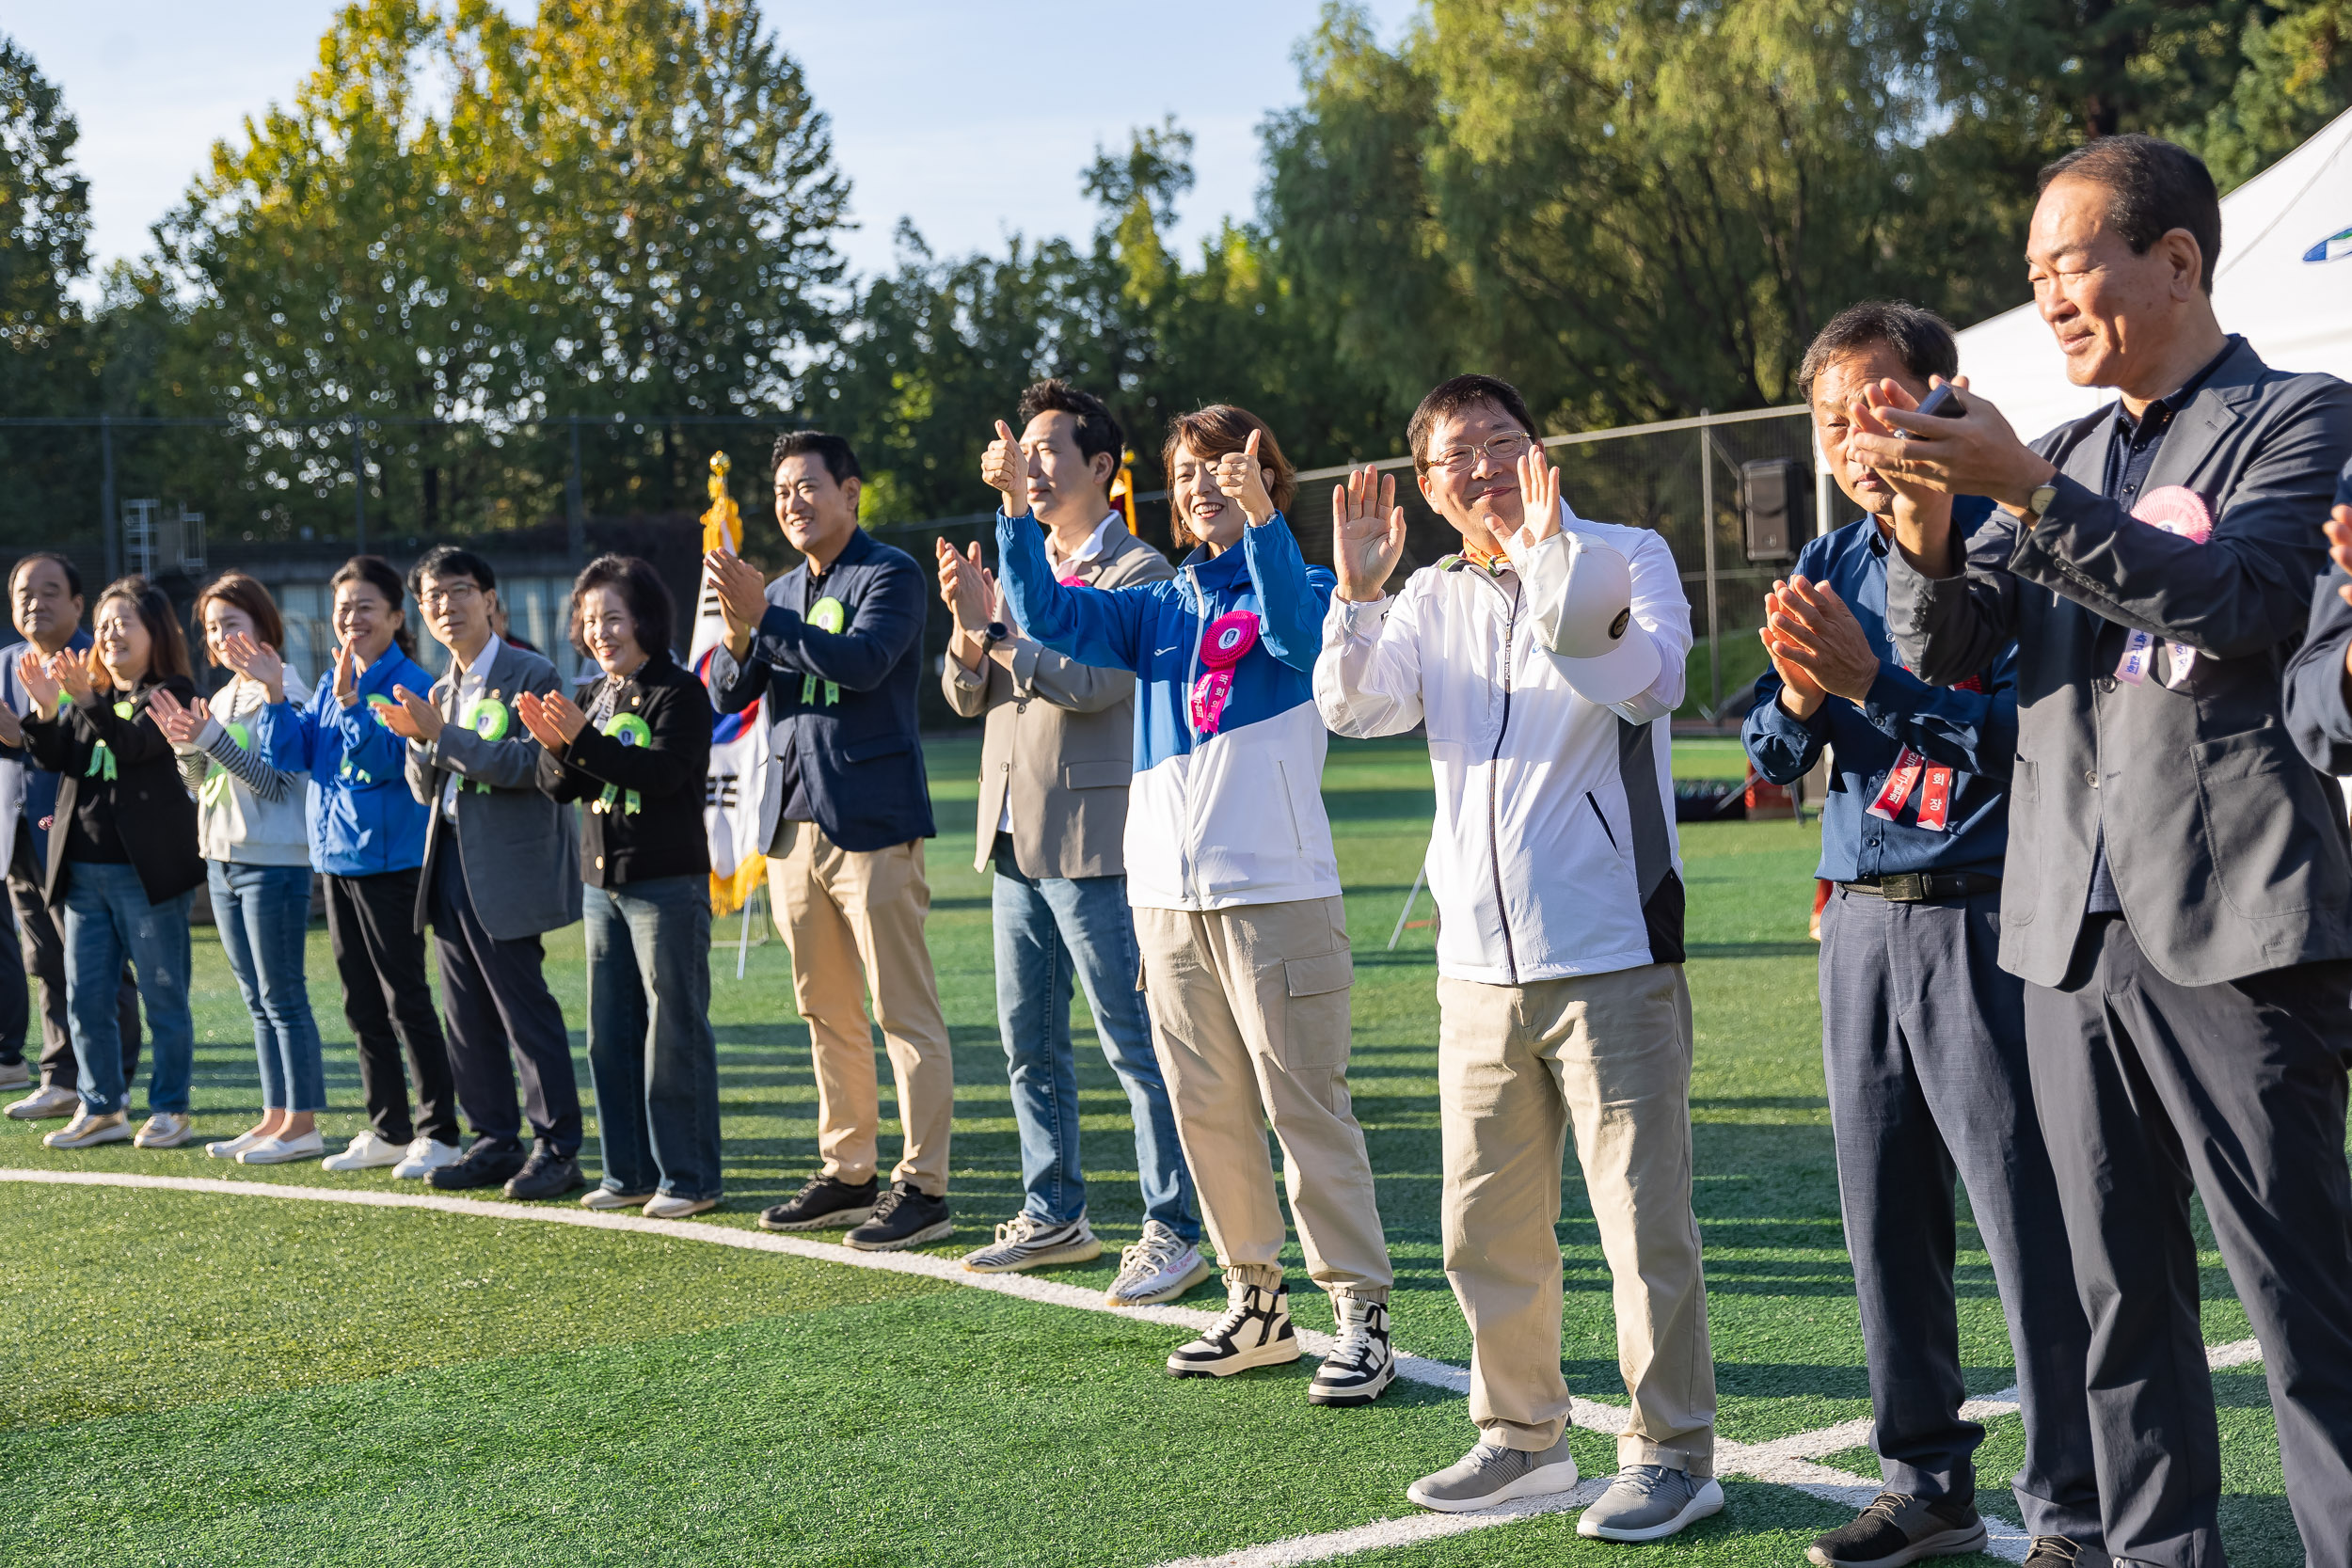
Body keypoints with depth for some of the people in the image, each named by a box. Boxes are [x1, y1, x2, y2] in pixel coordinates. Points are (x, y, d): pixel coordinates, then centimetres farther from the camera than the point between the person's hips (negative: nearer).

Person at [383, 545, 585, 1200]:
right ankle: (496, 1140, 17)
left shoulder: (530, 675, -6)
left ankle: (557, 1147, 0)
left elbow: (528, 763, -18)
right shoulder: (441, 689, 17)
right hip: (449, 861, 8)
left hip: (506, 869, -8)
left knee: (526, 1008, -6)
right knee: (468, 1017, 9)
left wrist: (443, 735, -18)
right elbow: (426, 789, 16)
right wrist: (420, 741, -4)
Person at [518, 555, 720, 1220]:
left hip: (668, 883, -7)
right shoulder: (590, 697, 14)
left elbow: (665, 772, -21)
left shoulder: (679, 691, -7)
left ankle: (689, 1177, 1)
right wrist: (555, 746, -10)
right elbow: (561, 788, 10)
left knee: (674, 1032, -5)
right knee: (611, 1034, 10)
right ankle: (629, 1172, 18)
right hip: (603, 883, 8)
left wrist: (584, 740, -25)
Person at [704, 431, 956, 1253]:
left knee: (903, 1011, -7)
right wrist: (738, 631, -10)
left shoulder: (888, 574, -4)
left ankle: (923, 1186, -6)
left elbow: (862, 662, -20)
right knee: (826, 1014, 12)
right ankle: (847, 1174, 19)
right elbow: (726, 694, 11)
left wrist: (763, 616, -22)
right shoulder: (781, 592, 18)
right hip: (794, 822, 8)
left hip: (871, 822, -8)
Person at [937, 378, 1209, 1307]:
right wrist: (969, 631, -7)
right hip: (1016, 838, 8)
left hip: (1094, 844, -8)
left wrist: (992, 626, -20)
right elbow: (965, 694, 12)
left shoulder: (1136, 572, -8)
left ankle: (1173, 1233, -2)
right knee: (1029, 1042, 13)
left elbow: (1090, 683, -21)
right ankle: (1053, 1216, 24)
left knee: (1134, 1043, -6)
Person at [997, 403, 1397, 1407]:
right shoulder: (1157, 607, 14)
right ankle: (1256, 1305, 21)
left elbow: (1298, 632, -24)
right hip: (1167, 892, 6)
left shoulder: (1299, 585, -1)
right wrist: (1014, 512, -11)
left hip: (1276, 890, -6)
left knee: (1306, 1107, -6)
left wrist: (1260, 517, -37)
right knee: (1205, 1109, 10)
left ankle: (1362, 1315, -1)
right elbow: (1047, 617, 2)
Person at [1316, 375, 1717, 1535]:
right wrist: (1358, 591, -16)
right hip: (1480, 963, 5)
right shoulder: (1432, 598, 13)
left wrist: (1546, 559, -24)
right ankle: (1521, 1436, 25)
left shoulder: (1623, 556, 0)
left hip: (1610, 952, -5)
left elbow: (1650, 681, -18)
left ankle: (1671, 1453, 7)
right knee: (1484, 1224, 11)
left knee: (1642, 1214, -4)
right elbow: (1354, 708, -1)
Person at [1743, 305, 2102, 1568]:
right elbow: (1770, 752, 12)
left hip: (1982, 918, -7)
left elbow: (2023, 728, -17)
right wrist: (1802, 695, -9)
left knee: (2033, 1224, -5)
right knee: (1885, 1216, 12)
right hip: (1860, 922, 7)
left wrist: (1870, 680, -23)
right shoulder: (1828, 566, 13)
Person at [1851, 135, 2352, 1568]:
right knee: (2123, 1298, 9)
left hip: (2229, 926, -6)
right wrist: (1928, 522, -9)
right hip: (2076, 928, 6)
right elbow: (1946, 652, 11)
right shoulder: (2067, 456, 19)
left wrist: (2023, 489, -20)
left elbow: (2237, 599, -16)